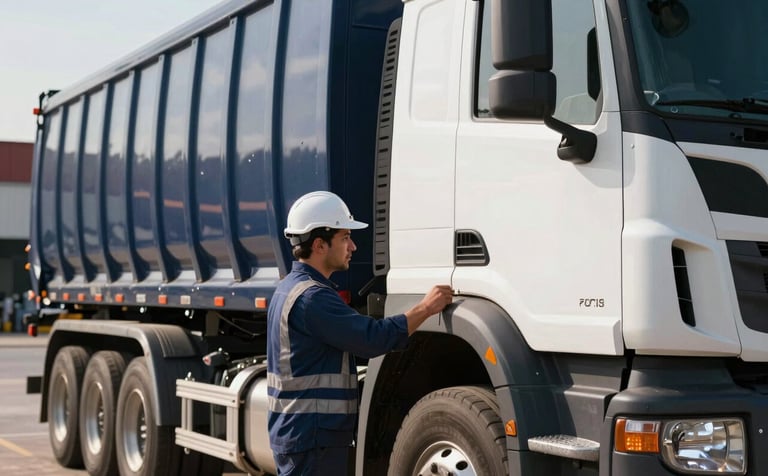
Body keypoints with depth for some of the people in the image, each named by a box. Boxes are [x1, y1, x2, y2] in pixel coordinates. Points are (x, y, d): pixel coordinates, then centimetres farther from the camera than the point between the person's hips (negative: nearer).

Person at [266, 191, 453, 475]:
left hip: (293, 430, 11)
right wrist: (425, 308, -15)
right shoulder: (312, 297, -19)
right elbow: (373, 338, -23)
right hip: (313, 437, -11)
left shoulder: (291, 288, 15)